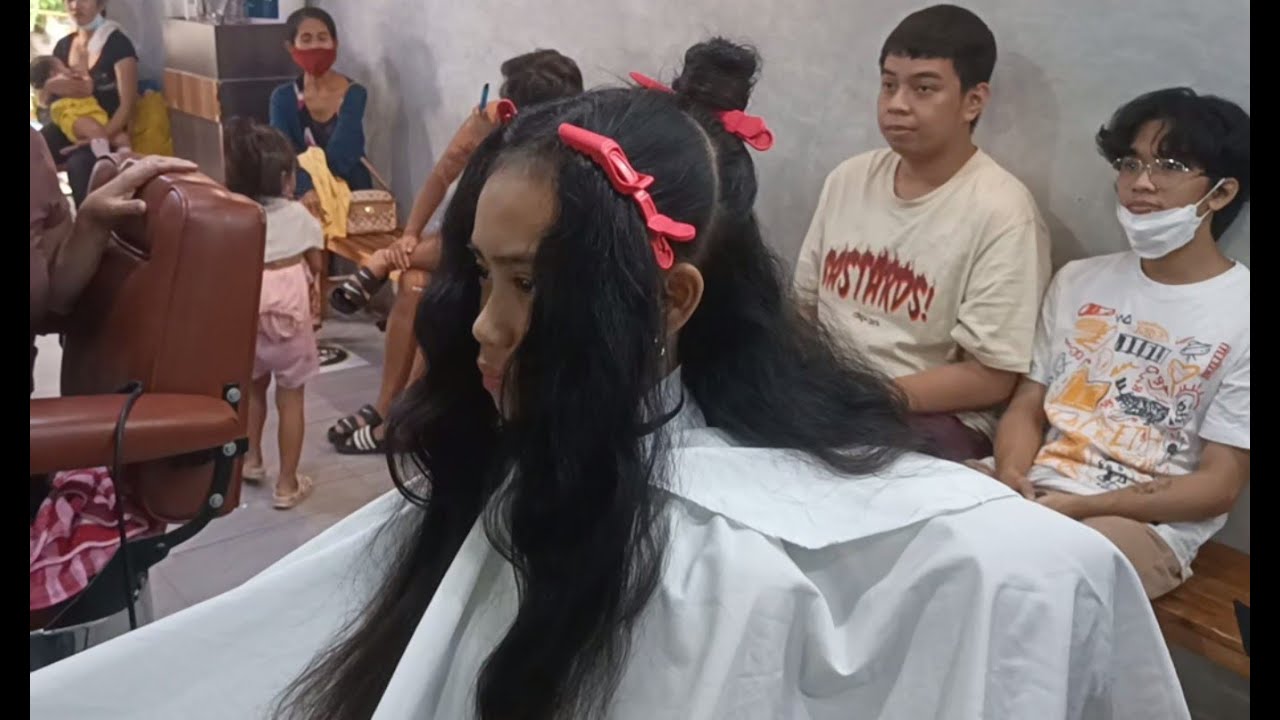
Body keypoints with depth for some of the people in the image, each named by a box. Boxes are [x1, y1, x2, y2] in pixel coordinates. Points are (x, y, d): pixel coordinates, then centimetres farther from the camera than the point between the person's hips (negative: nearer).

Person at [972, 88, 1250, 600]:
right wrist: (1009, 476, -12)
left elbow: (1219, 485, -6)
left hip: (1148, 523, -5)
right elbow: (1028, 405, 12)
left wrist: (1076, 507, -17)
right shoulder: (1078, 281, 14)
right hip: (1033, 489, 5)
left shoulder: (1241, 316, -3)